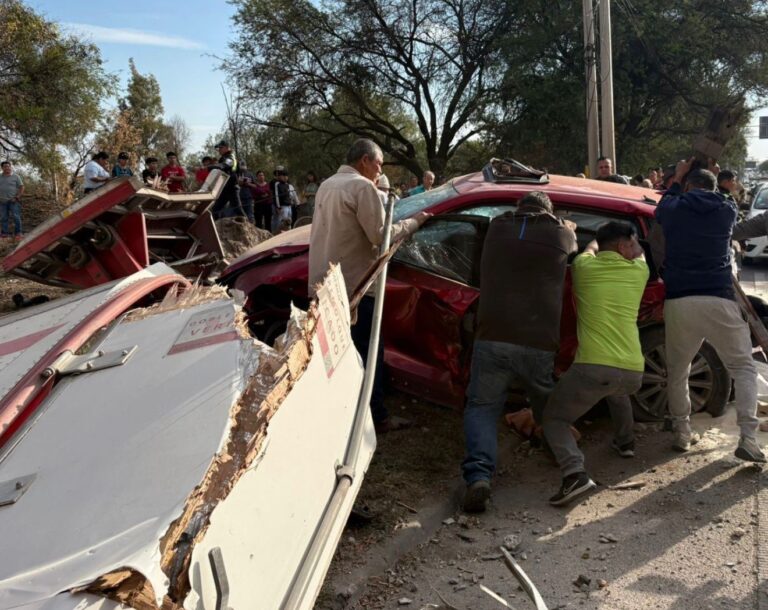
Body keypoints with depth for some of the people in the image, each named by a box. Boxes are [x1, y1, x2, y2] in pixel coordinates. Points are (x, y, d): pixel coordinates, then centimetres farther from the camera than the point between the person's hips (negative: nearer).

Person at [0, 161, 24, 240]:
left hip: (13, 201, -4)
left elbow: (21, 187, -2)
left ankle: (18, 233, -1)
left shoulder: (16, 176, 0)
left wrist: (17, 197, -9)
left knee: (16, 217, -6)